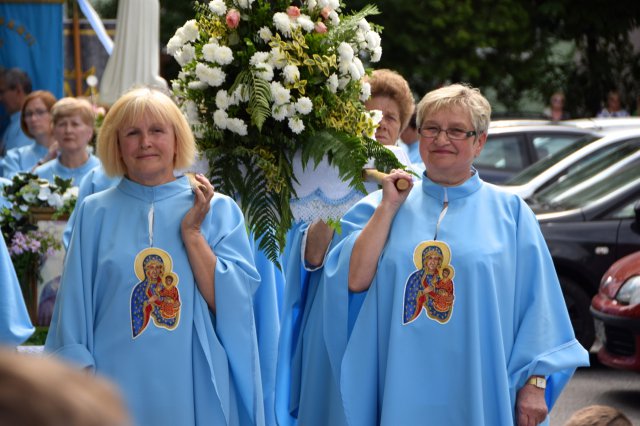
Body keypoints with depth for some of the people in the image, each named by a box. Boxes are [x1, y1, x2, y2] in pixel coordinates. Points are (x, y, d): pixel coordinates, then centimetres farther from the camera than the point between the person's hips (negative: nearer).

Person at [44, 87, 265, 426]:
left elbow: (230, 305, -7)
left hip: (193, 393, 0)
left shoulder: (218, 210, 2)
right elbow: (75, 309, 2)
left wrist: (191, 232, -13)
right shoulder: (95, 213, 2)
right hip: (117, 390, 0)